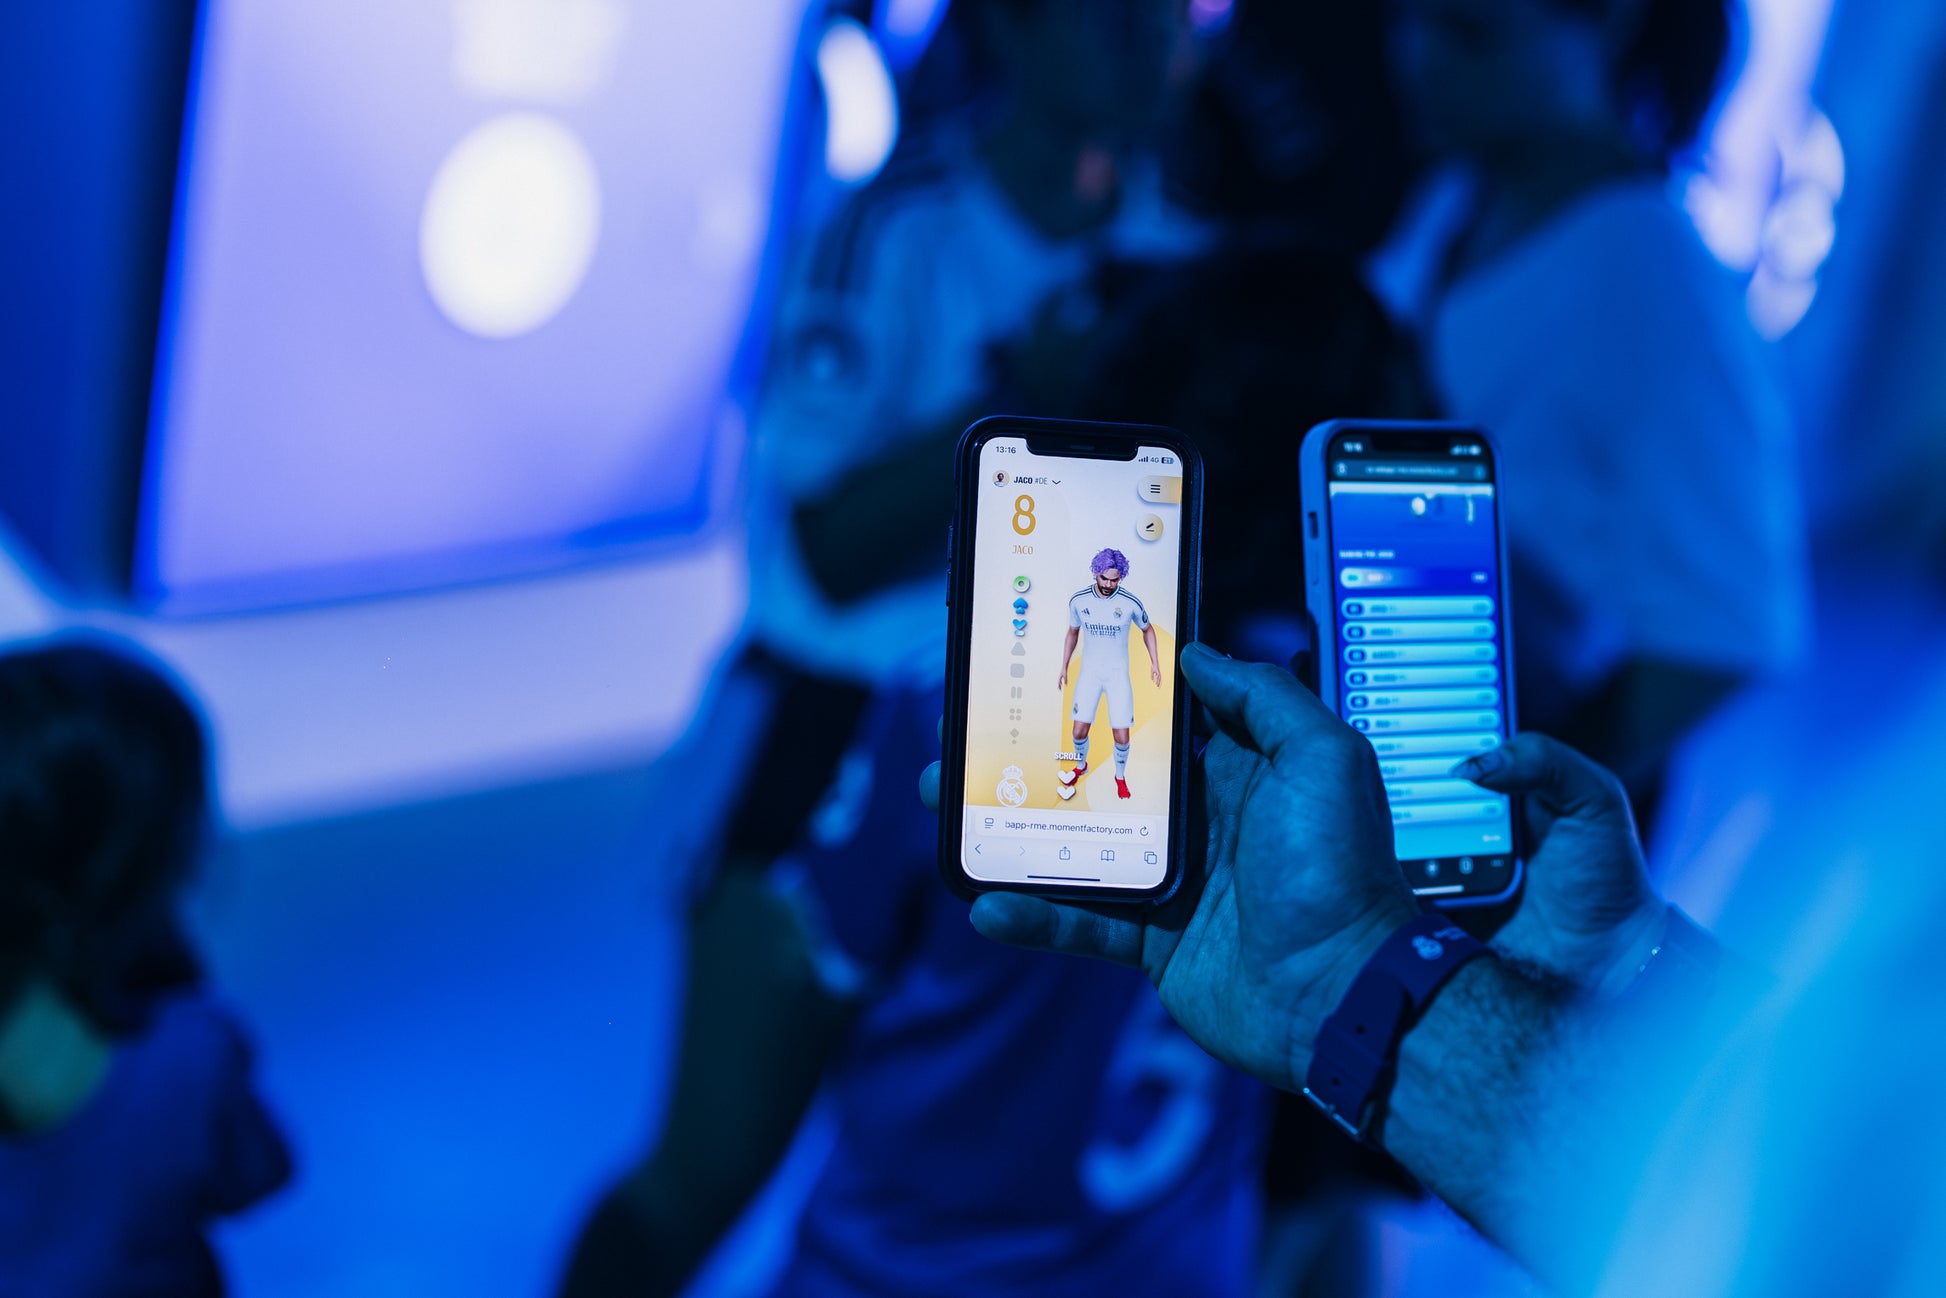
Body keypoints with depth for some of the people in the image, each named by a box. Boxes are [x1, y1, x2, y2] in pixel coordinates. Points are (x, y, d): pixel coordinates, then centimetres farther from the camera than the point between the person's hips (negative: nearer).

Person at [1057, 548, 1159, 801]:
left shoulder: (1131, 603, -13)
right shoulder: (1078, 600, -8)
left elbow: (1147, 629, 7)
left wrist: (1155, 662, 2)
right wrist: (1064, 668, 12)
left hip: (1118, 674, -1)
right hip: (1089, 673, 1)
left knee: (1121, 736, -5)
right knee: (1079, 731, -1)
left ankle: (1120, 777, 24)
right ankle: (1080, 766, 31)